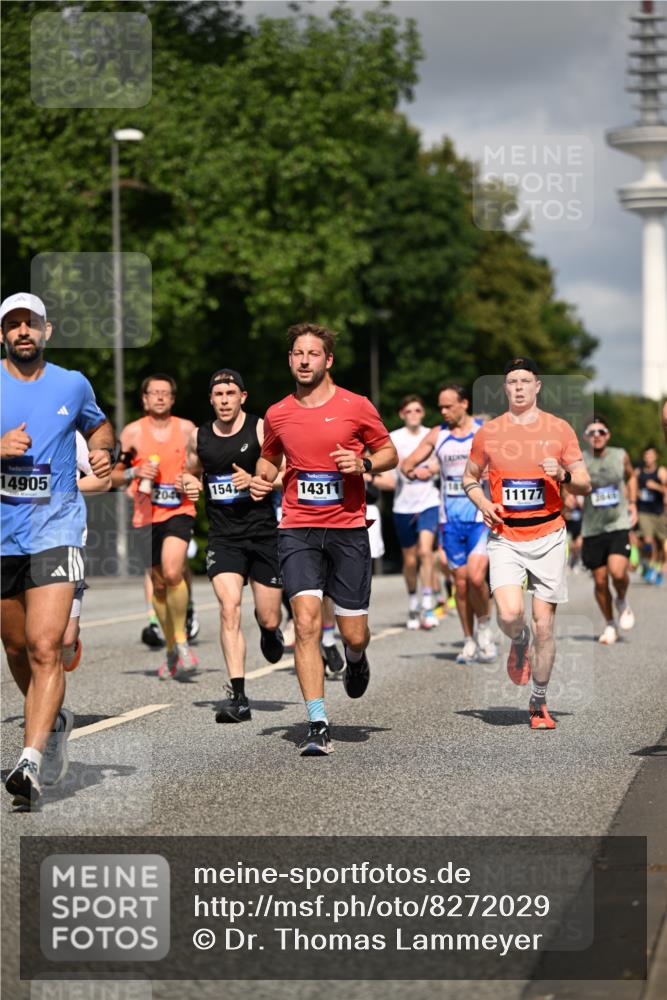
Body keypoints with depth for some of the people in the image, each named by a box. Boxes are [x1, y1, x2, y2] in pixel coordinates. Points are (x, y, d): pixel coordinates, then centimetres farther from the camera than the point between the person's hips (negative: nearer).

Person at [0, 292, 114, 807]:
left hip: (55, 531, -1)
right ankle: (55, 722, 41)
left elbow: (99, 424, 26)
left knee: (46, 648, -16)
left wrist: (104, 451, 5)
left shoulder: (73, 385, 6)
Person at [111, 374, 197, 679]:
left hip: (179, 511, -2)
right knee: (158, 583, 9)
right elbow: (113, 476, 7)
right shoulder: (132, 432, 3)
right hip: (146, 516, 2)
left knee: (172, 573, -23)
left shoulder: (187, 429, 4)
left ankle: (181, 639, -6)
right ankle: (172, 648, 25)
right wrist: (134, 472, -12)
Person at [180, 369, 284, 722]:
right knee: (229, 607, -18)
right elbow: (191, 472, 24)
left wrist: (256, 481, -21)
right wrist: (190, 483, 1)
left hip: (263, 533, -1)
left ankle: (268, 627, 45)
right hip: (223, 537, 1)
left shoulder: (261, 429, -4)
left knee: (269, 619, 4)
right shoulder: (199, 437, 7)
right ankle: (238, 697, -18)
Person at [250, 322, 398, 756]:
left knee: (354, 634, 2)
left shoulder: (356, 406, -1)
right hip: (298, 529, 1)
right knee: (306, 620, -16)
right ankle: (318, 726, -15)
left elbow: (389, 452, 9)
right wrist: (261, 479, 2)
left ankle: (356, 661, 42)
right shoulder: (277, 414, 7)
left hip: (348, 530, -1)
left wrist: (363, 464, -12)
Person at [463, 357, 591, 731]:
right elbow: (470, 477, 19)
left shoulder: (559, 429, 3)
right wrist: (483, 503, -1)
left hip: (548, 536, 0)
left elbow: (585, 484, 6)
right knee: (510, 614, -19)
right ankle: (520, 643, 18)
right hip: (505, 538, 0)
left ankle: (539, 702, 15)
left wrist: (563, 476, -16)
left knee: (544, 625, 0)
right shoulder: (488, 432, 6)